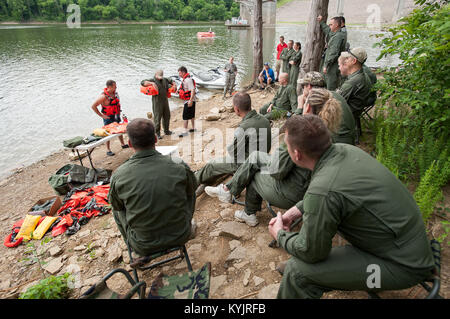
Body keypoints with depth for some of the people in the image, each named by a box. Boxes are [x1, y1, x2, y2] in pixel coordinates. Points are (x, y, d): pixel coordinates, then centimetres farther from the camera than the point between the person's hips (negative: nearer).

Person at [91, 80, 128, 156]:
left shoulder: (115, 93, -1)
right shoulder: (104, 96, -23)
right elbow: (93, 106, -22)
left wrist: (118, 112, 14)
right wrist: (101, 115, -19)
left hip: (116, 115, 7)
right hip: (108, 118, -7)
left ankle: (123, 144, 36)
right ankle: (108, 150, 14)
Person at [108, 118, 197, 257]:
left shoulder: (119, 176, -18)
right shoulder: (180, 167, -17)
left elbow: (116, 205, 2)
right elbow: (192, 190, 4)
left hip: (144, 247, 0)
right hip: (180, 237, 1)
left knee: (117, 209, 24)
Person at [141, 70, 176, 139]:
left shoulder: (165, 80, 13)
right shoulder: (153, 81, -6)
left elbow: (171, 81, 33)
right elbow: (143, 82, -17)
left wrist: (174, 85, 15)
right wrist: (151, 83, -26)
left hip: (165, 101, 7)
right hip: (157, 102, -7)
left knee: (167, 116, 14)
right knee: (157, 117, -4)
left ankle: (166, 131, 29)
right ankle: (157, 133, 4)